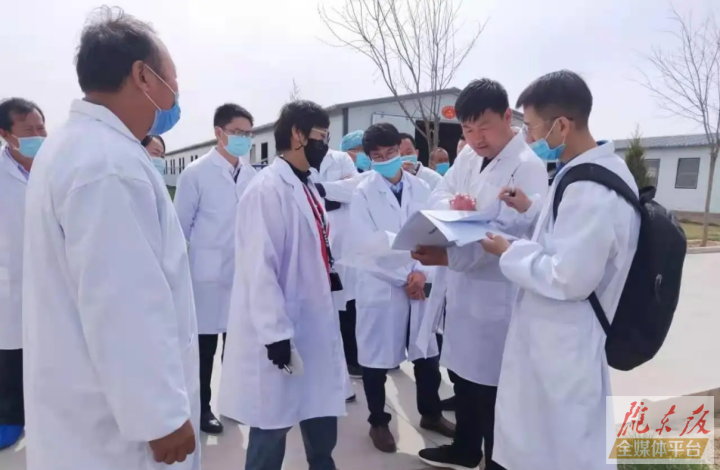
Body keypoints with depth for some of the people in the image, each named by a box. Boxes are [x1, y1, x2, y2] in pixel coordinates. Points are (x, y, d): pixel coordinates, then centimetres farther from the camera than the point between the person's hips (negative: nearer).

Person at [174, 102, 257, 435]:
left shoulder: (251, 174, 4)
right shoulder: (196, 173, -7)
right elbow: (181, 226, -3)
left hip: (243, 272, 4)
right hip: (208, 274, -3)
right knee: (204, 344, 9)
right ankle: (202, 407, 27)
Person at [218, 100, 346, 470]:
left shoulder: (307, 187, 10)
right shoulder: (268, 189, -18)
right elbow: (260, 267, -22)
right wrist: (276, 333, -21)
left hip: (315, 326, 9)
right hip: (282, 334, -8)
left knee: (322, 417, 21)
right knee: (272, 426, 11)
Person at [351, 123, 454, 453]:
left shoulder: (421, 188, 6)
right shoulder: (363, 193, -4)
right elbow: (368, 246, -12)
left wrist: (422, 273, -12)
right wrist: (404, 276, -14)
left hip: (422, 284, 4)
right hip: (381, 287, -3)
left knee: (428, 355, 16)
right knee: (377, 359, 9)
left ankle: (431, 414, 39)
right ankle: (378, 422, 30)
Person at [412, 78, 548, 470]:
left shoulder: (528, 166, -16)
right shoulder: (468, 156, 9)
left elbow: (510, 234, -26)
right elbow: (437, 198, 7)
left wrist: (448, 256, -38)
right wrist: (453, 206, -17)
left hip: (495, 295, -8)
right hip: (460, 285, 8)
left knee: (491, 386, 8)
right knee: (461, 373, 22)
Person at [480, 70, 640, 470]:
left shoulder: (591, 190, -29)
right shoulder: (602, 169, 4)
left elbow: (568, 278, -29)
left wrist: (509, 252, -16)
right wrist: (533, 209, 7)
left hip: (562, 343, -10)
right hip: (558, 335, 10)